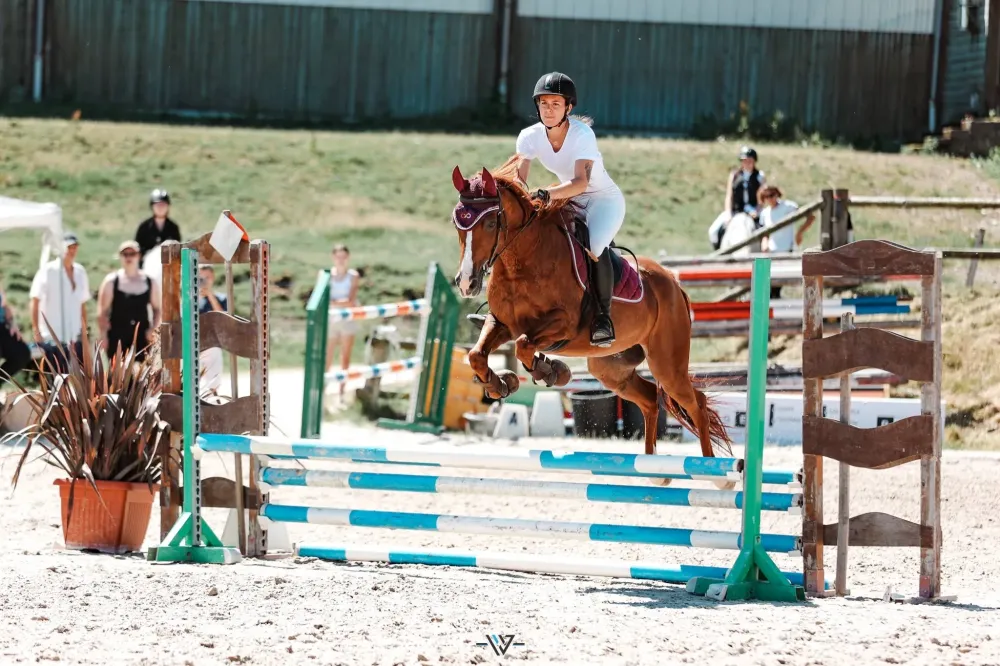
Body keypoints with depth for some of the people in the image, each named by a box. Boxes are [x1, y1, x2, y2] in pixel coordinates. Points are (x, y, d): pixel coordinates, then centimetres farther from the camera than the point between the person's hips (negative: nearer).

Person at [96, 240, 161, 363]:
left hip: (141, 337, 2)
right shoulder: (111, 282, 2)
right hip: (117, 338, -2)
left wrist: (153, 329, 0)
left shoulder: (150, 282, 7)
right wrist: (103, 336, -4)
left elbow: (157, 309, 16)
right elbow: (102, 312, 3)